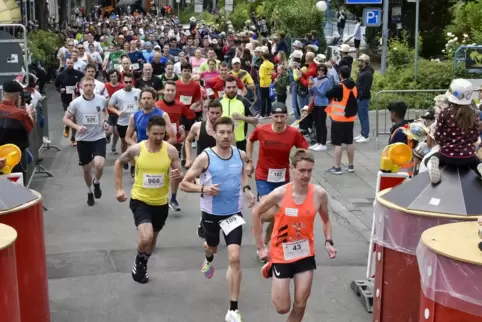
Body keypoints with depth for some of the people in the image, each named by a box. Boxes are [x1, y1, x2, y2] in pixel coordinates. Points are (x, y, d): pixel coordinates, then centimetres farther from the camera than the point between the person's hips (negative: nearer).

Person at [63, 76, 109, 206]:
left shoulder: (102, 100, -5)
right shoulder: (76, 103, -10)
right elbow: (66, 119, -2)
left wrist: (105, 121, -2)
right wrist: (77, 127, -19)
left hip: (99, 138, 0)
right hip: (83, 140, 1)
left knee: (99, 164, -23)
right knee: (86, 169, 12)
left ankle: (97, 183, 12)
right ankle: (89, 192, 38)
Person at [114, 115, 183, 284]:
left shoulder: (171, 150, -14)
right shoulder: (136, 149, -15)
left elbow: (180, 174, -5)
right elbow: (119, 163, 3)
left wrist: (178, 175, -30)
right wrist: (119, 188, -1)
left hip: (161, 202, 3)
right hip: (140, 200, -3)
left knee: (153, 238, 21)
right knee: (146, 237, -22)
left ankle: (143, 264, 49)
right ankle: (139, 260, 10)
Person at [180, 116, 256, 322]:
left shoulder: (240, 155, -6)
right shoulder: (205, 157, -16)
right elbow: (184, 184, -12)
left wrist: (246, 189, -1)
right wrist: (203, 188, -30)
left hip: (234, 213, 1)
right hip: (211, 213, 0)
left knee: (234, 258, -11)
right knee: (211, 246, 25)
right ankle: (209, 259, 68)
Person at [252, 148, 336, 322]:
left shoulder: (319, 194, -11)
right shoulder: (280, 194, -19)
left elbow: (326, 220, 7)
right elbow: (256, 213, -5)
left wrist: (328, 242, -8)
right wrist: (260, 247, -4)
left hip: (305, 254, 2)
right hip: (281, 254, -2)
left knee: (300, 305, 5)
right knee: (283, 308, 6)